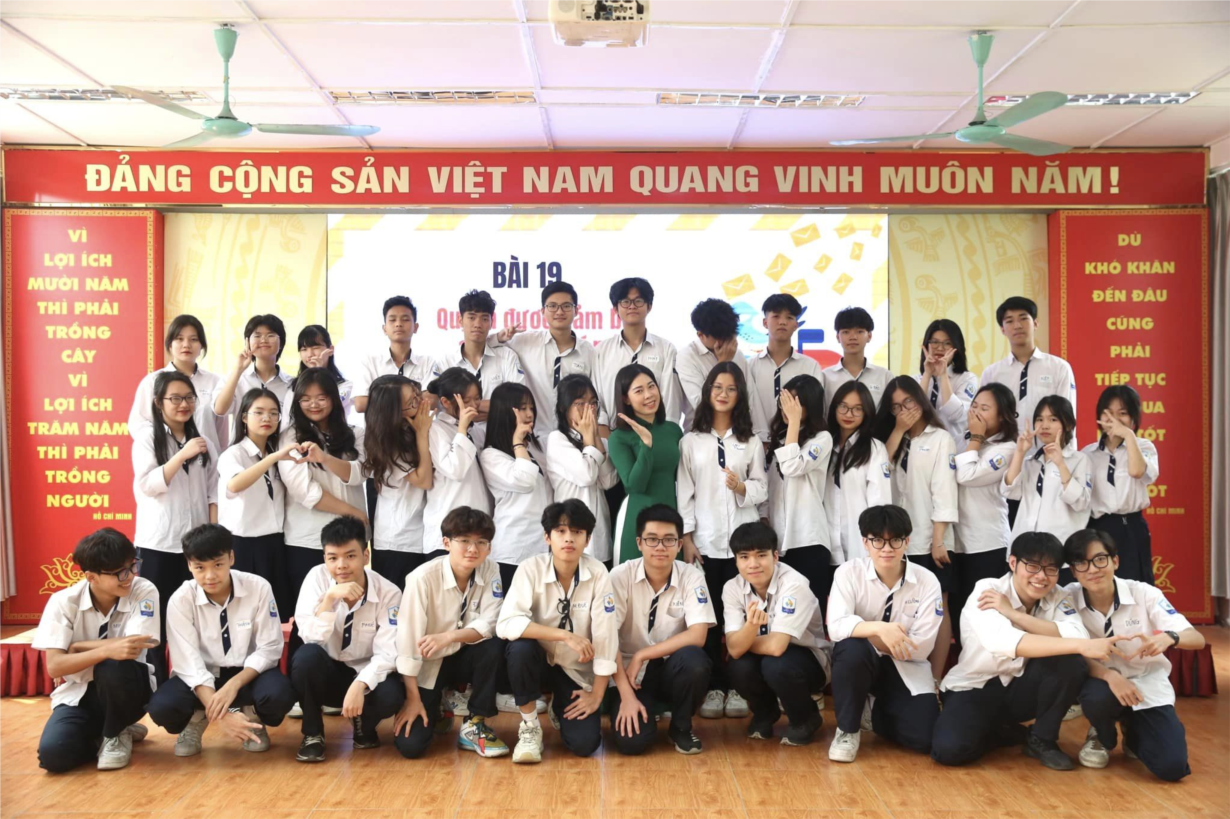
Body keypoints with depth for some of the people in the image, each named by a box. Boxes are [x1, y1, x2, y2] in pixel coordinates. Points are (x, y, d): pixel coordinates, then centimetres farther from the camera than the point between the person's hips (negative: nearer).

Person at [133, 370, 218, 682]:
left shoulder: (203, 442, 9)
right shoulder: (146, 439, -2)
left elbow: (213, 490, 8)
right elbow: (147, 485, -13)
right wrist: (183, 455, -21)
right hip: (157, 543, -3)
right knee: (156, 616, 2)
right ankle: (157, 685, 10)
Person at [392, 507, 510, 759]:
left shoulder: (489, 570, -12)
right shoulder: (423, 578, -24)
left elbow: (489, 625, -17)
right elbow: (408, 641, -22)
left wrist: (448, 638, -35)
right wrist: (413, 698, -19)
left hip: (463, 657, 3)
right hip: (426, 665, -3)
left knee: (494, 648, -30)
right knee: (410, 744, -16)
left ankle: (475, 726, -9)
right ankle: (436, 709, 20)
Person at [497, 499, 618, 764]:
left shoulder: (598, 573, -18)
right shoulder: (531, 569, -19)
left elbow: (605, 636, -16)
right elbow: (506, 624, -30)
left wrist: (597, 695, -14)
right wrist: (566, 635, -35)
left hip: (577, 670, 1)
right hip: (539, 661, 0)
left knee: (584, 743, -16)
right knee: (520, 648, -34)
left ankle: (561, 710, 21)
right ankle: (529, 726, -9)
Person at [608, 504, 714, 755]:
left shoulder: (692, 577, -10)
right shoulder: (621, 576, -12)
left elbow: (697, 636, -19)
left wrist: (641, 655, -21)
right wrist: (627, 696, -22)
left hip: (673, 668, 1)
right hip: (631, 672, -1)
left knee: (693, 659, -34)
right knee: (632, 741, -25)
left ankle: (681, 727, -4)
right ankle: (645, 715, 14)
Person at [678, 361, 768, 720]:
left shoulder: (751, 442, 9)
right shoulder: (691, 441, 6)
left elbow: (762, 489, 5)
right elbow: (684, 492, 1)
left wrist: (742, 488, -16)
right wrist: (686, 538, -5)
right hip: (705, 540, 0)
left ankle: (737, 687, 9)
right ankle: (714, 687, 11)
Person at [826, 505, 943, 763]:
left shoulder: (927, 581, -11)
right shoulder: (849, 572, -13)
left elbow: (922, 647, -14)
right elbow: (836, 627, -27)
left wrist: (870, 637, -19)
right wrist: (879, 628, -43)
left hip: (906, 669, 1)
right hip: (859, 660, -1)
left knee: (925, 737, -19)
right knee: (852, 648, -38)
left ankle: (874, 713, 16)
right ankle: (847, 729, -12)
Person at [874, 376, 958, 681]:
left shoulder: (940, 439, -2)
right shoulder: (898, 440, 16)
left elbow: (944, 490, -10)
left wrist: (939, 539, -16)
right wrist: (898, 430, -5)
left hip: (930, 541, -5)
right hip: (901, 539, 5)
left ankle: (935, 679, 5)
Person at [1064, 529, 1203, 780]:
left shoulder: (1143, 593, -17)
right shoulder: (1069, 597, -15)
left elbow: (1198, 639, -20)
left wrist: (1169, 637, -44)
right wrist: (1110, 676, -35)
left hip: (1148, 684, 0)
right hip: (1103, 681, 0)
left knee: (1172, 766, -19)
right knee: (1096, 698, -36)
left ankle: (1134, 733, 18)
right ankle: (1102, 737, 2)